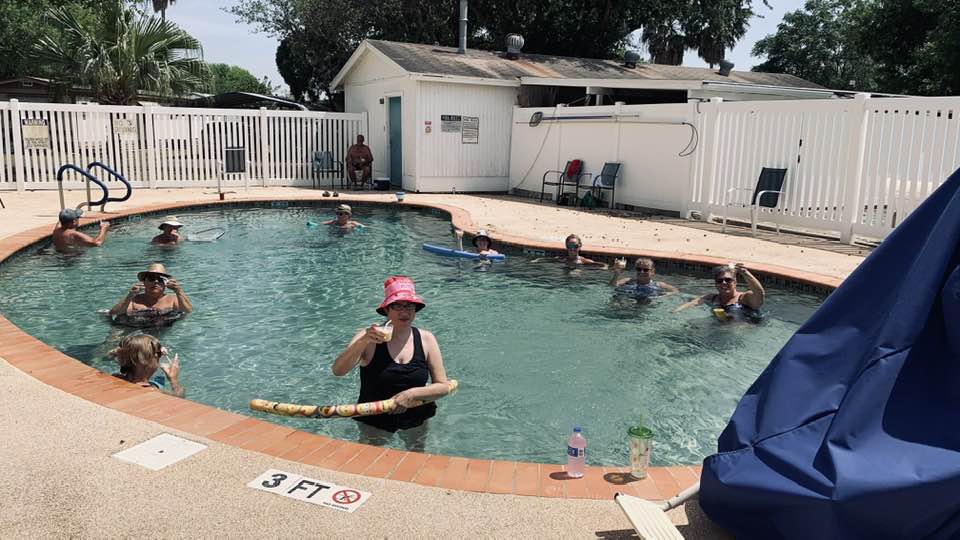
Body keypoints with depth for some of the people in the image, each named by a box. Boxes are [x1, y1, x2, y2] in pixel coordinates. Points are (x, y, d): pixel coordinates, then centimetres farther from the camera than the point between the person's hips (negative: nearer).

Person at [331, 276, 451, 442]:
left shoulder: (426, 339, -8)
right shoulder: (370, 337, -14)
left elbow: (443, 386, -8)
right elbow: (338, 371, -27)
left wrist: (412, 394, -23)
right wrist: (363, 342, -40)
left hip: (415, 421, 2)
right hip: (374, 422, -2)